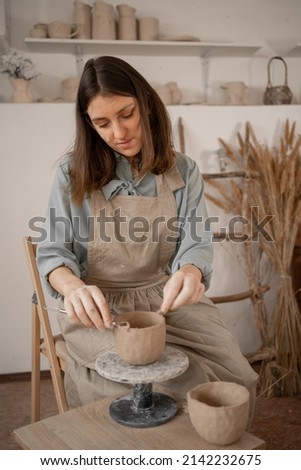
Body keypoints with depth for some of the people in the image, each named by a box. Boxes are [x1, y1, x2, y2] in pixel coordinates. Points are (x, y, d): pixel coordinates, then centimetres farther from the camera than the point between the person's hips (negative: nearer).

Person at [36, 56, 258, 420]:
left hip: (168, 299, 3)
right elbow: (53, 252, -4)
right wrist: (73, 285, -29)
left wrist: (191, 270, -30)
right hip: (99, 308, -2)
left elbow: (197, 242, -3)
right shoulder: (73, 174, -2)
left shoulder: (183, 171, 3)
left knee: (237, 380, -16)